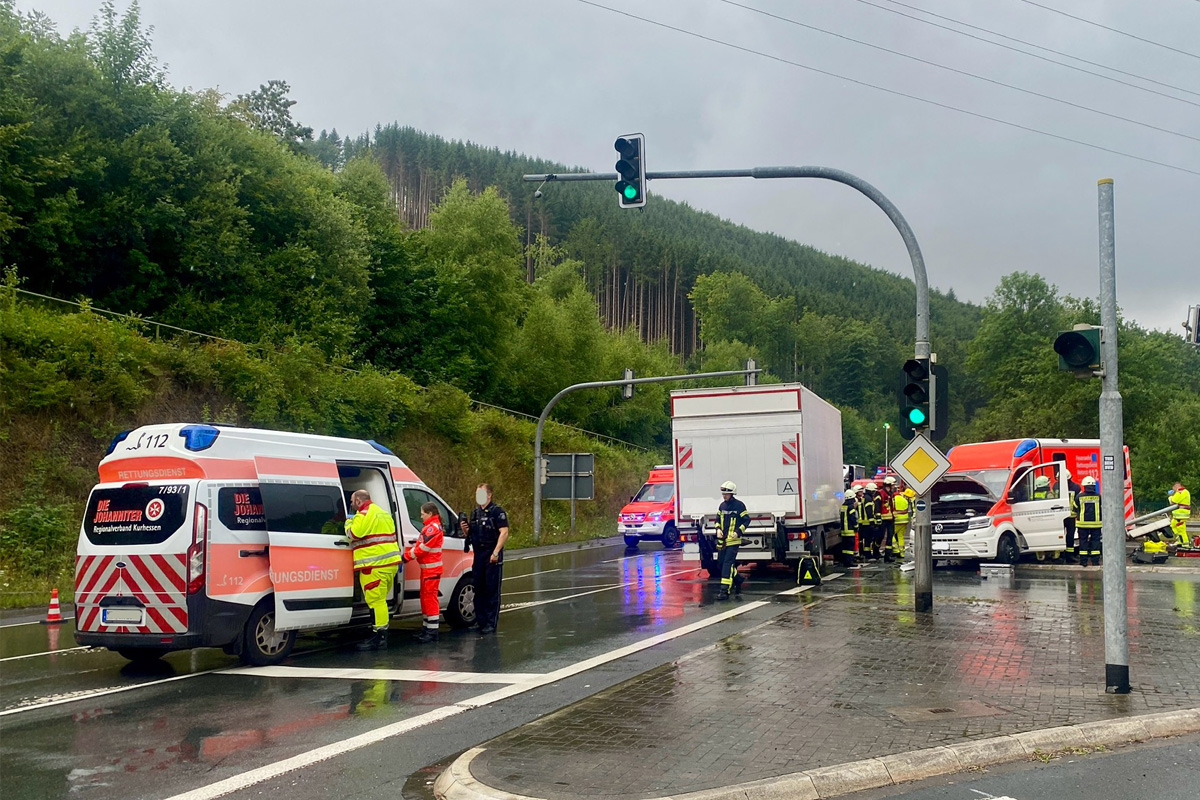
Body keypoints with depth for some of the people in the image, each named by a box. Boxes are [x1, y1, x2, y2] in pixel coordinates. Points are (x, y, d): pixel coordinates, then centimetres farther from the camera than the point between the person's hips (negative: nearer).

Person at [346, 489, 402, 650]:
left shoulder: (364, 514, -10)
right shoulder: (383, 513, 23)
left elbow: (353, 534, -18)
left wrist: (348, 522, -2)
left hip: (374, 565, -10)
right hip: (390, 563, 10)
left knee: (375, 600, -8)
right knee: (380, 600, 16)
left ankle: (378, 638, -8)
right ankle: (381, 635, 19)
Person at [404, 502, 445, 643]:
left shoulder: (433, 527, -15)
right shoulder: (429, 527, 19)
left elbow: (423, 547, -18)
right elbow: (420, 544, 17)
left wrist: (407, 556, -10)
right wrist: (410, 549, 1)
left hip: (432, 568, -11)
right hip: (426, 568, 11)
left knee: (430, 598, -9)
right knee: (425, 598, 14)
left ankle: (432, 632, -8)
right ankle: (426, 629, 21)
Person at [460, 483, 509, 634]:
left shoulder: (497, 511, -7)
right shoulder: (475, 512, 16)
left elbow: (504, 532, -14)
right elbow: (471, 534, 23)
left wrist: (496, 552, -21)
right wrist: (466, 529, 0)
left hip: (492, 556, -7)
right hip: (478, 554, 7)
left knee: (492, 590, -4)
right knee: (478, 589, 10)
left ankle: (491, 624, -2)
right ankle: (480, 621, 17)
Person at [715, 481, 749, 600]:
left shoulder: (739, 505, -8)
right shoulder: (722, 505, 11)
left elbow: (746, 520, -5)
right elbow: (718, 519, 21)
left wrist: (738, 532, -15)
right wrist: (718, 529, 2)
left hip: (733, 541, -7)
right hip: (722, 540, 7)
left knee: (728, 564, -14)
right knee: (720, 564, 10)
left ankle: (725, 591, -16)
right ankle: (737, 579, 34)